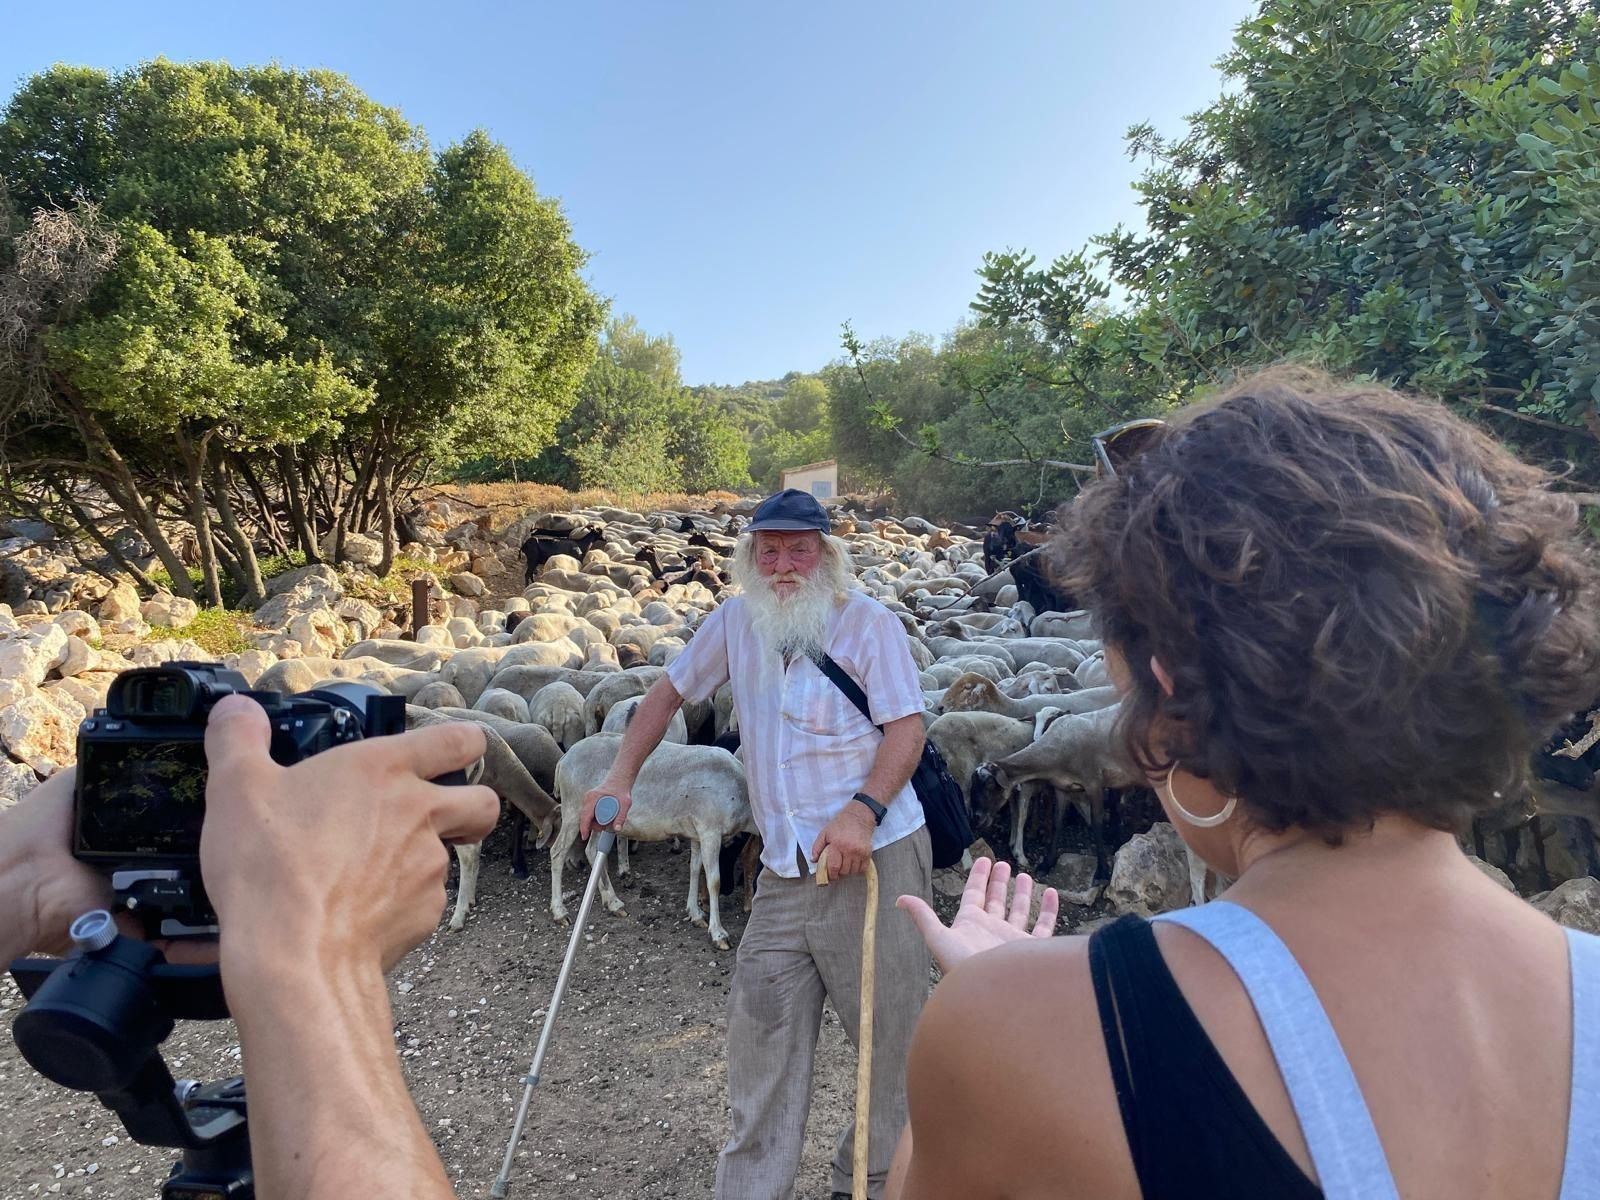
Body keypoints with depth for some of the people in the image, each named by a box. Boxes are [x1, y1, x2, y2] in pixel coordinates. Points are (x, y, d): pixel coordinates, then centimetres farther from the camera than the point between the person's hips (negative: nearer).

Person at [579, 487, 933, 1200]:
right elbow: (671, 691, 17)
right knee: (761, 1025, 7)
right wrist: (621, 777, 9)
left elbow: (907, 726, -10)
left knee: (888, 1025, 6)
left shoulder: (867, 622, -6)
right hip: (785, 868, 4)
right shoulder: (735, 621, 6)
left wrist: (864, 809, -25)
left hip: (874, 851, -4)